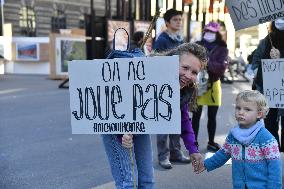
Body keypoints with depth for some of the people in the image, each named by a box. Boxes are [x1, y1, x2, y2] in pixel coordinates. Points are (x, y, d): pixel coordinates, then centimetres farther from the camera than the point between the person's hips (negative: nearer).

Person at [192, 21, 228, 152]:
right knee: (196, 115, 1)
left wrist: (207, 63, -28)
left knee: (212, 116, 11)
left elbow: (221, 67, -13)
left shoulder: (221, 49, 1)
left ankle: (211, 142, 24)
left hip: (213, 84, 1)